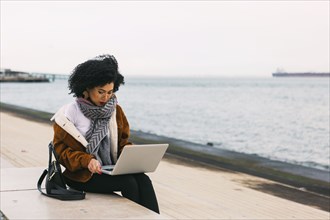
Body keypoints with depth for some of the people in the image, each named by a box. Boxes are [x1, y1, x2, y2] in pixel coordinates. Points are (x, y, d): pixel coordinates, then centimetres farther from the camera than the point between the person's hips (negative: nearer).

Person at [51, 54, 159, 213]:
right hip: (81, 174, -4)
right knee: (129, 182, -29)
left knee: (143, 180, -25)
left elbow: (123, 141, 16)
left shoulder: (115, 110, 9)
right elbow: (61, 150, -5)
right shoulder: (69, 113, -5)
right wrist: (86, 160, -23)